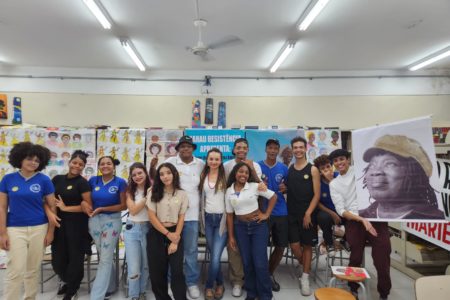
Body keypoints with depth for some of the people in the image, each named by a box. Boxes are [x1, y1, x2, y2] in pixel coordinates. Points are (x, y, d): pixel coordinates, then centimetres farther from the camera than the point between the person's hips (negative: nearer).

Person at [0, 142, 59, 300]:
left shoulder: (44, 180, -2)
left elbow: (51, 206, 1)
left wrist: (50, 231, 0)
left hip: (39, 229, 1)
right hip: (15, 229, 0)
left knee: (33, 270, 13)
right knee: (15, 271, -2)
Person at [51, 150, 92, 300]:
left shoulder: (82, 183, -8)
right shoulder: (57, 179, 5)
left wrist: (65, 208, -13)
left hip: (77, 225, -4)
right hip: (59, 224, 4)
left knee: (75, 258, 7)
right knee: (58, 258, 11)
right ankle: (65, 280, 42)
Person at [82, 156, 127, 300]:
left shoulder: (120, 182, -9)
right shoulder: (93, 180, 1)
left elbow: (124, 206, -9)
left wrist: (102, 209, -16)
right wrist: (84, 203, -11)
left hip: (112, 221, -4)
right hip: (94, 220, 4)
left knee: (105, 259, 0)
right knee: (106, 257, 17)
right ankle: (110, 287, 35)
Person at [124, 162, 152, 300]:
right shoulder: (130, 191, 1)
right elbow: (133, 210, -10)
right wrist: (147, 197, -16)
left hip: (148, 229, 0)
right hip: (132, 229, 0)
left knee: (146, 264, 14)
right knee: (134, 268, 1)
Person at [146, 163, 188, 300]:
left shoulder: (182, 194, 1)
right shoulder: (153, 193, -2)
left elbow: (181, 218, 1)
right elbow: (152, 217, -5)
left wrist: (175, 240, -7)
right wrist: (168, 234, -10)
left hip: (175, 233, 0)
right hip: (157, 234, 0)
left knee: (177, 270, -5)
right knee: (157, 271, 5)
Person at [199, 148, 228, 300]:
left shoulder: (225, 176, -5)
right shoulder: (203, 176, 7)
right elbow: (201, 197, 13)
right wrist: (201, 217, 9)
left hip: (222, 218, -3)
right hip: (208, 219, 4)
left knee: (215, 257, -5)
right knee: (214, 256, 13)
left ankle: (209, 286, 17)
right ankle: (219, 283, 32)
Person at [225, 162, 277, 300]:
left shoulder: (254, 186, -7)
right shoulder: (229, 191, 1)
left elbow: (273, 196, 0)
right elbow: (229, 214, 5)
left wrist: (267, 214, -4)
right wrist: (231, 236, 5)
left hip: (258, 225, -2)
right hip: (240, 227, 3)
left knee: (260, 262, -2)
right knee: (246, 262, 11)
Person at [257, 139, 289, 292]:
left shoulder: (283, 168, 4)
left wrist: (285, 189, -9)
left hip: (281, 212, 3)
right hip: (263, 212, -3)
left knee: (281, 246, 11)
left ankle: (270, 273, 32)